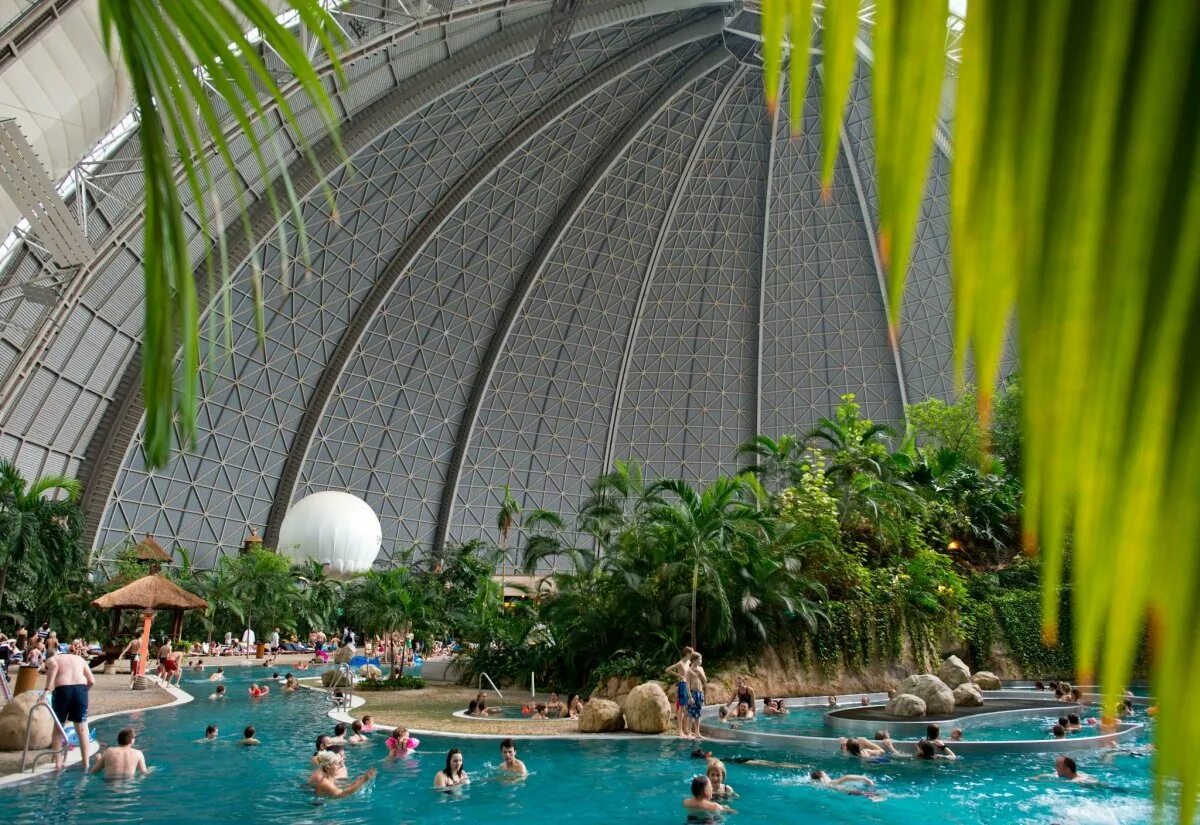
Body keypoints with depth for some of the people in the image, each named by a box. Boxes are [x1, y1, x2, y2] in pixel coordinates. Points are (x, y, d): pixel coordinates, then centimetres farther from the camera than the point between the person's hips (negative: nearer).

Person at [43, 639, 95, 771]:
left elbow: (54, 666, -9)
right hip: (80, 690, 2)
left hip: (62, 690, -1)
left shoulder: (53, 659, 19)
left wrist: (47, 689, -9)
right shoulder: (80, 659, 25)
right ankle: (86, 765, 10)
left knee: (58, 728, 18)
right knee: (82, 729, 8)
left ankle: (58, 763, 20)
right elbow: (92, 681, 13)